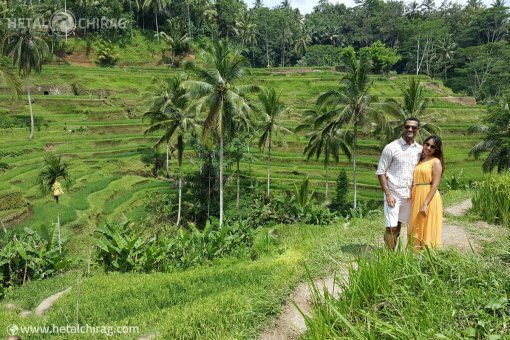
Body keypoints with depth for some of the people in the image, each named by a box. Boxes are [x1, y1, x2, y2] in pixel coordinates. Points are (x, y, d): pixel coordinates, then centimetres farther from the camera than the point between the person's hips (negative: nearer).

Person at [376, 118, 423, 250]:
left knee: (399, 226, 12)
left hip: (409, 195, 4)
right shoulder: (391, 148, -6)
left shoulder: (420, 150, 7)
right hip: (393, 195, -4)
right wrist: (388, 194, -13)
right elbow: (380, 172, -7)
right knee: (391, 228, -4)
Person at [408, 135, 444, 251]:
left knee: (427, 230, 0)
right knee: (416, 230, 13)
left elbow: (435, 185, -14)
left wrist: (425, 204, -20)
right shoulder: (420, 160, 14)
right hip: (416, 198, 7)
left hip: (429, 198, -7)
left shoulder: (436, 161, -7)